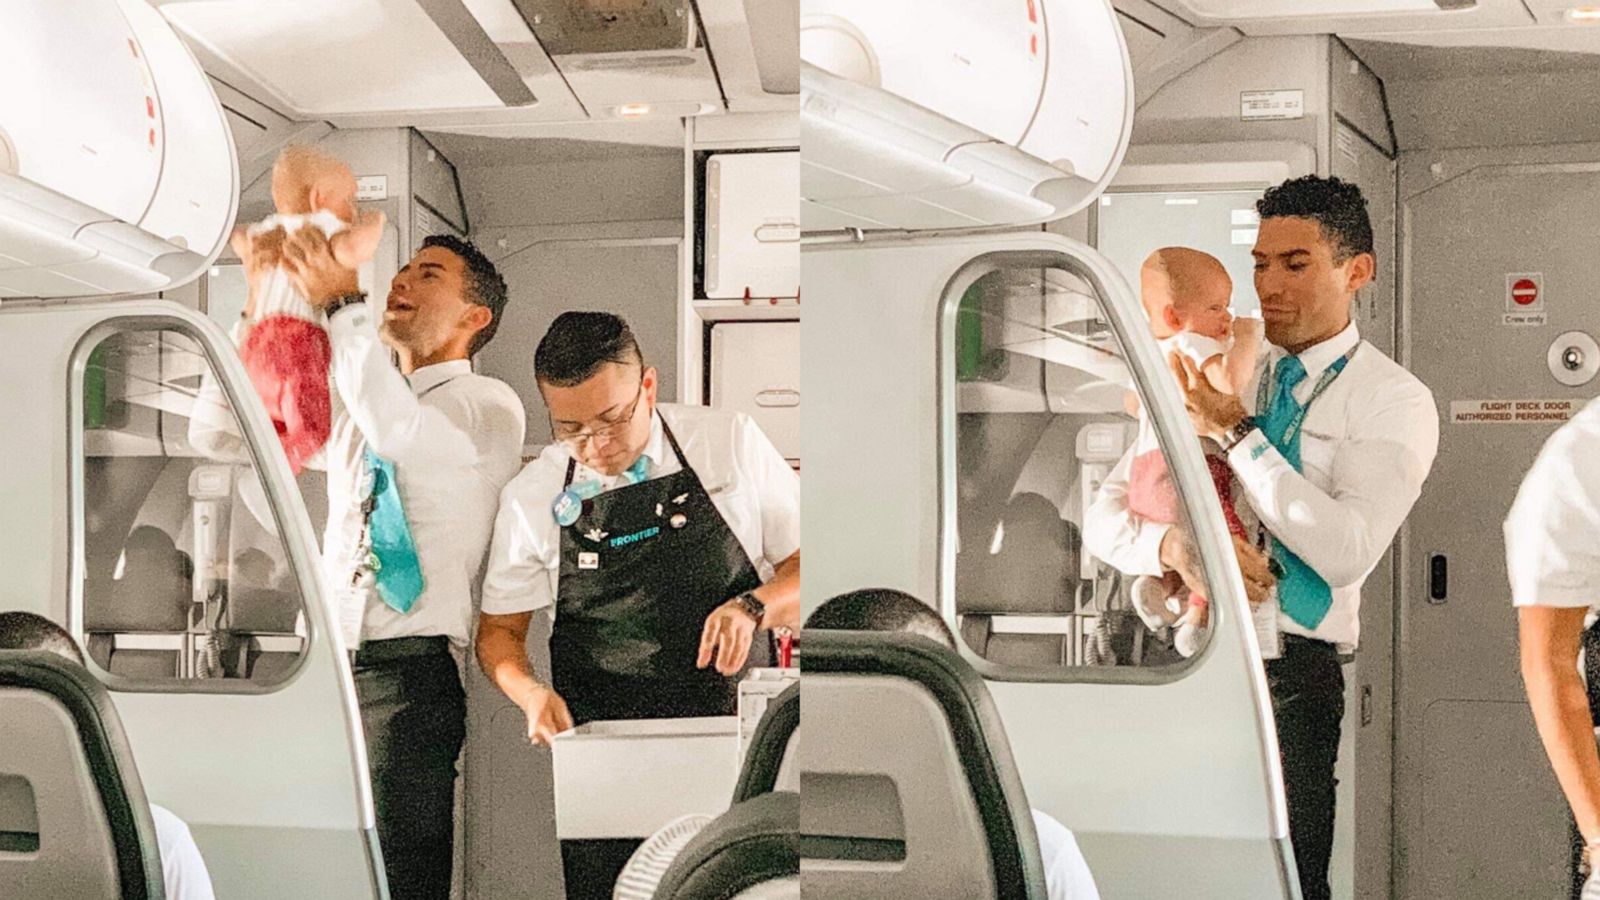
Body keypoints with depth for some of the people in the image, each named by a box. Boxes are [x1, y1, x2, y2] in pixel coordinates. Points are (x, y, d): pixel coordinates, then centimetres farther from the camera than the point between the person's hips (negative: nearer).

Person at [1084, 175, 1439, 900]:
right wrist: (1176, 544, -16)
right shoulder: (1219, 375, 12)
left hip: (1291, 676, -4)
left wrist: (1234, 431, -16)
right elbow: (1107, 516, 7)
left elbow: (1347, 552, -15)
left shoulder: (1394, 401, 0)